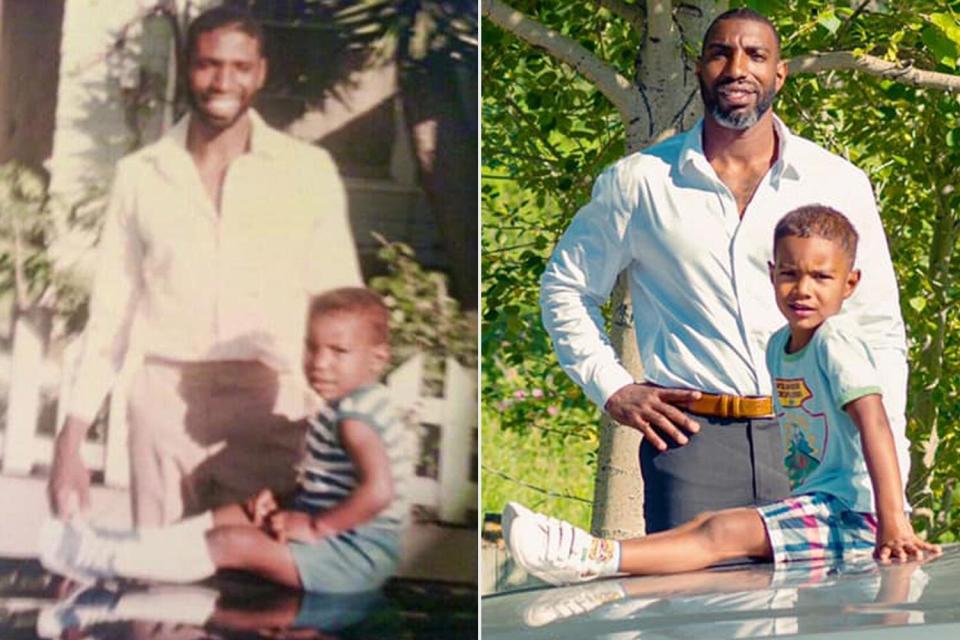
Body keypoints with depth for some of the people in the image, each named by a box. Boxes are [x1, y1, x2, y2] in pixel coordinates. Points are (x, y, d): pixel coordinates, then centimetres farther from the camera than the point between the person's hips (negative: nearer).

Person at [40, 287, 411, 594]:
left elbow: (378, 490, -35)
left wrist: (316, 525, -23)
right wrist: (284, 503, 5)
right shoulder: (351, 407, 12)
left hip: (355, 554, -11)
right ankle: (118, 547, 7)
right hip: (340, 540, 11)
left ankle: (103, 559, -14)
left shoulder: (354, 415, -21)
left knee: (235, 542, -17)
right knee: (233, 516, 12)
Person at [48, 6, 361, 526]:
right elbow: (110, 316, 11)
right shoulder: (140, 175, 8)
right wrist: (71, 439, 5)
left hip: (273, 412, -1)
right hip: (165, 409, 1)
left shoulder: (307, 172, 3)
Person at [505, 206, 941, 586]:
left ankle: (600, 560, -32)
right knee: (707, 522, -5)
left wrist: (894, 525, -31)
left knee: (725, 533, -21)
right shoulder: (778, 346, 14)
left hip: (852, 513, -9)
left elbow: (873, 423, -22)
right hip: (815, 504, 9)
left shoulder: (836, 341, -13)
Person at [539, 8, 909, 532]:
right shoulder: (639, 182, 7)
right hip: (691, 435, -1)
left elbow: (879, 330, 12)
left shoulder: (839, 184, 9)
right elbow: (564, 286, 19)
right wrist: (611, 389, 7)